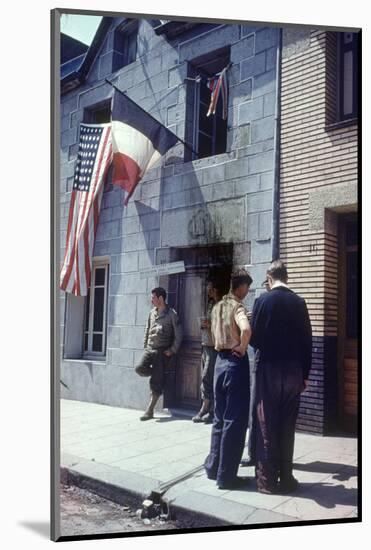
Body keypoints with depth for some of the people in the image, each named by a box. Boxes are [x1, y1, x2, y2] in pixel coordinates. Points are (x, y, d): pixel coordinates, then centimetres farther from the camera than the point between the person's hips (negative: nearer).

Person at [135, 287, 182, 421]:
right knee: (140, 368, -20)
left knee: (156, 382, -5)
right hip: (149, 348, 5)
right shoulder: (152, 313, 11)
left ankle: (150, 410, 2)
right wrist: (145, 345, 11)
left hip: (163, 351, -5)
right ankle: (158, 374, 11)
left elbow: (178, 334, -5)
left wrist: (172, 350, -10)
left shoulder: (171, 314, -6)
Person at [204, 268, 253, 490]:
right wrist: (242, 348, -19)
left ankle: (213, 467, 25)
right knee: (235, 420, -1)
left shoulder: (218, 307, 10)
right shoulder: (238, 307, -14)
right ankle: (226, 476, 5)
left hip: (220, 360, 8)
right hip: (236, 361, -8)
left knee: (220, 418, 17)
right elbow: (246, 330, -34)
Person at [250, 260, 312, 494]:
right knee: (287, 426, 10)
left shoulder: (263, 300, -7)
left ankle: (267, 479, 9)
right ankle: (286, 479, 15)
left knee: (267, 426, 5)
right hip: (294, 371, 2)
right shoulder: (299, 302, 0)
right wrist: (305, 374, 9)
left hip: (269, 370, -2)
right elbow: (307, 340, 2)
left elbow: (255, 337, -6)